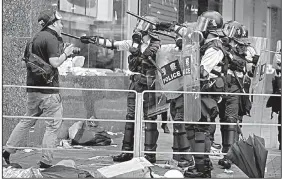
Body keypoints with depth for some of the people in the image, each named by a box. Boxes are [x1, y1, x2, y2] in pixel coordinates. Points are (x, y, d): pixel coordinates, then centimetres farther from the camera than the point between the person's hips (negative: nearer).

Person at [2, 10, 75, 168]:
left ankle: (8, 150, 21)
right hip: (48, 88, -8)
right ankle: (46, 161, -1)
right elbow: (55, 63, -22)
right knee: (54, 125, 0)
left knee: (28, 120, 20)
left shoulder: (36, 38, 14)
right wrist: (65, 53, -4)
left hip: (32, 87, 8)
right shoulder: (51, 38, -13)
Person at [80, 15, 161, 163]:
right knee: (130, 117, 6)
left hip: (149, 85, -6)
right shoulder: (135, 43, 9)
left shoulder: (156, 45, -8)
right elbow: (112, 44, 9)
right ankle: (127, 151, 12)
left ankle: (150, 154, 0)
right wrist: (92, 39, 7)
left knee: (149, 119, -4)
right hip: (135, 83, 6)